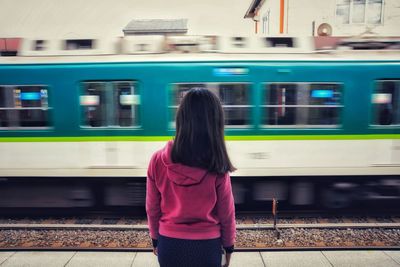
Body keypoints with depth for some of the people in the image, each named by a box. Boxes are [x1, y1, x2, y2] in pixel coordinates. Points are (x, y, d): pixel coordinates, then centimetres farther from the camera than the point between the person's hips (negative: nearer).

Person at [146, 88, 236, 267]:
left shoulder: (158, 161, -16)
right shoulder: (217, 167, -21)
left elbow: (152, 209, -5)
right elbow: (226, 213, -9)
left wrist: (155, 239, 12)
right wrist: (228, 246, 8)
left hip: (169, 244, 2)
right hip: (206, 246, -1)